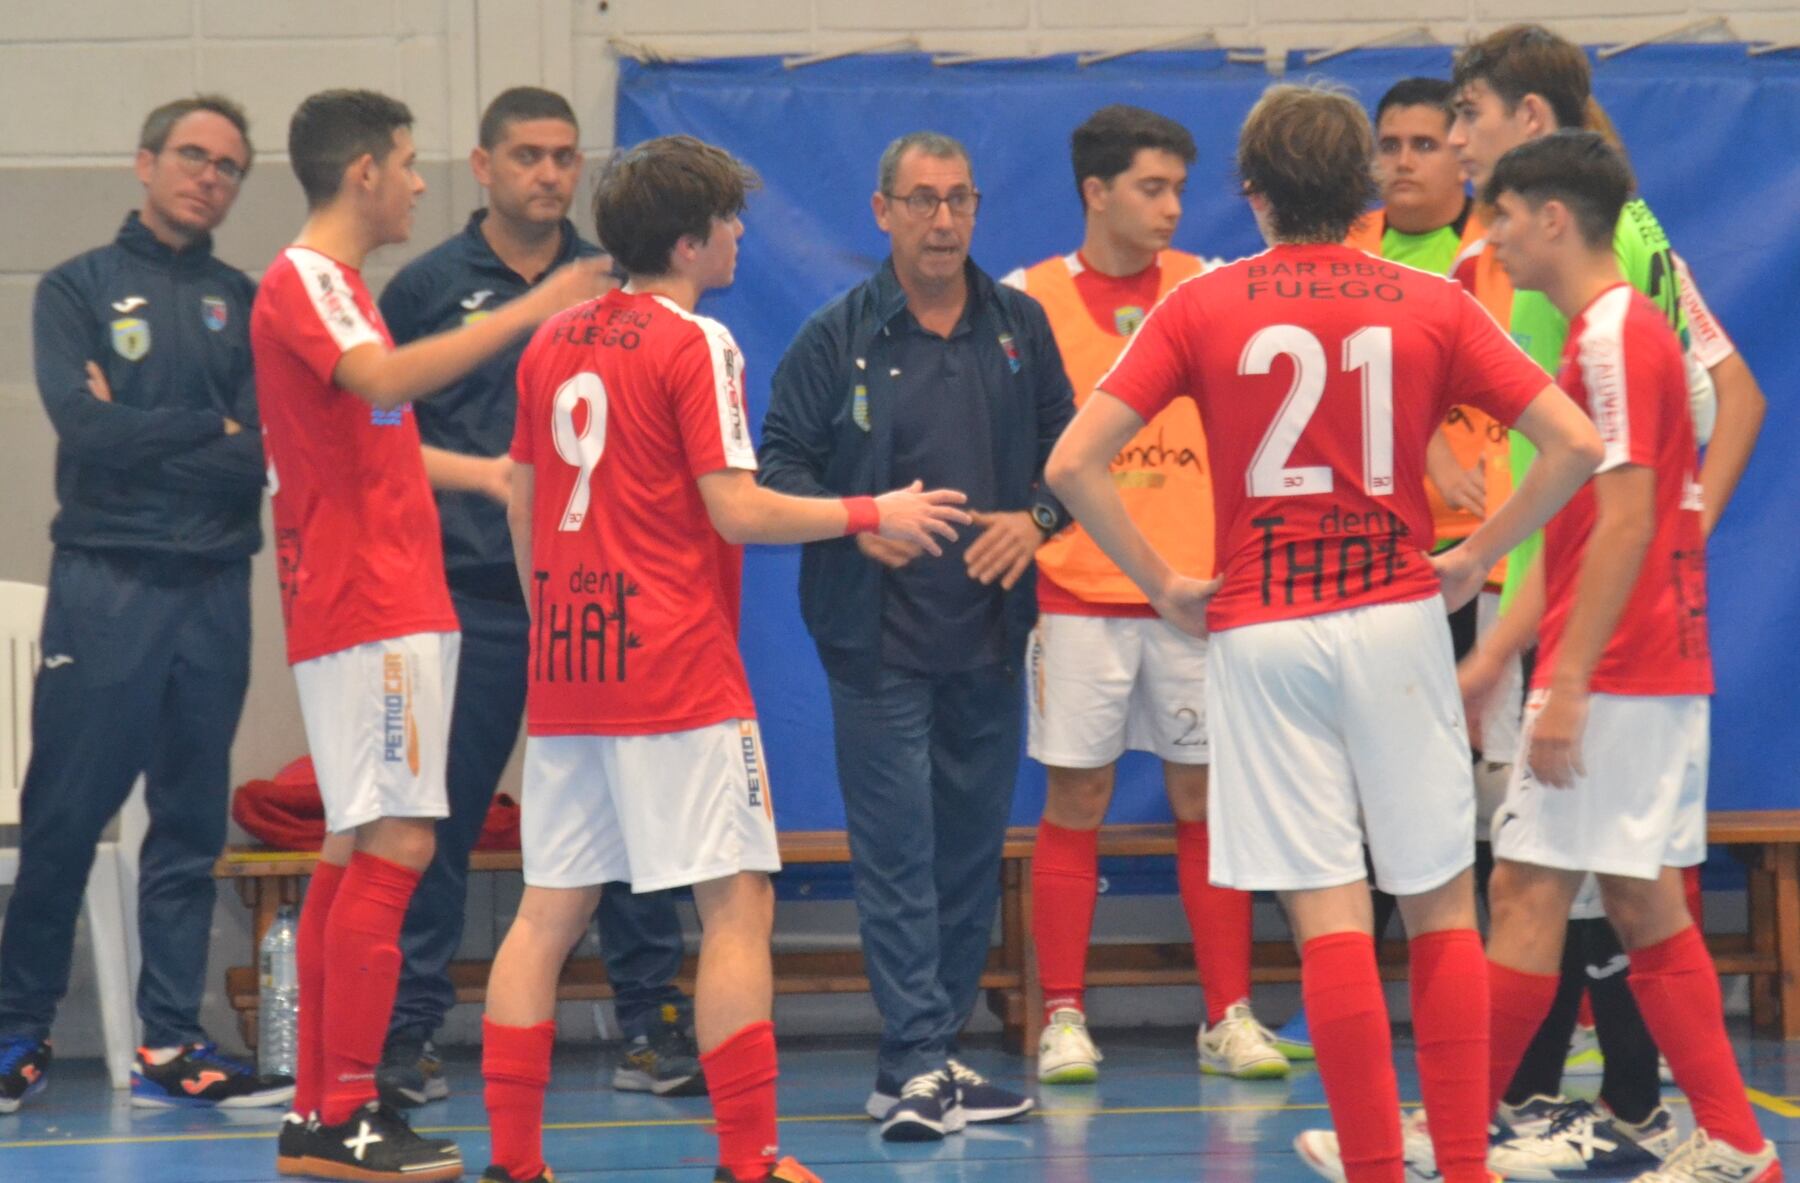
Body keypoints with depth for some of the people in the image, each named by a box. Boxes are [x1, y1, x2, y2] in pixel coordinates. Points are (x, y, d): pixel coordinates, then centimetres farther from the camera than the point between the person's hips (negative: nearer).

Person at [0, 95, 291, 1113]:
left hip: (216, 590, 3)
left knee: (193, 826, 5)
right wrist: (210, 431, -5)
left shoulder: (248, 305, 11)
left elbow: (266, 452, -1)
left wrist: (141, 436, -7)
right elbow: (85, 426, -10)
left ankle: (173, 1045, 8)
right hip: (106, 582, -3)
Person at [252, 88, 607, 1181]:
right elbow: (383, 381, -31)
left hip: (390, 610, 11)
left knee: (361, 851, 10)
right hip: (369, 611, -11)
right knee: (394, 845, -13)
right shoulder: (304, 280, -11)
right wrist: (529, 313, -30)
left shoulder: (333, 284, 21)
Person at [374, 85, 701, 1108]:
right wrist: (481, 474, -8)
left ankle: (654, 1023, 8)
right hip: (472, 592, -2)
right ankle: (409, 1031, 7)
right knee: (441, 814, 0)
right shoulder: (429, 287, 4)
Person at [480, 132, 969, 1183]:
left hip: (567, 665, 7)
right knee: (737, 901, -2)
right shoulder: (694, 344, -9)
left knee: (551, 910, 9)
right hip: (679, 675, -7)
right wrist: (875, 514, -2)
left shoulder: (553, 343, 12)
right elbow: (738, 510, -13)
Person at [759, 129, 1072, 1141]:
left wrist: (1036, 518, -5)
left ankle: (933, 1056, 15)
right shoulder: (837, 338, -1)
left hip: (990, 633, 4)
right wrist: (857, 522, -16)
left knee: (975, 846, 7)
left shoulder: (1021, 327, 9)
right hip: (878, 639, -4)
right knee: (897, 849, -8)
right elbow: (779, 465, 0)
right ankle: (916, 1064, -10)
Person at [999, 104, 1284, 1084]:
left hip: (1195, 588, 2)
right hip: (1076, 589, -2)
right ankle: (1063, 1018, 7)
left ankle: (1228, 1016, 9)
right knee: (1074, 802, 1)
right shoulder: (1030, 300, 0)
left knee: (1207, 798, 3)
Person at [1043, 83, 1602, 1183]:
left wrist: (1164, 585, 1)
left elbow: (1074, 463, -8)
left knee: (1329, 913, 0)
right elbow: (1576, 444, -6)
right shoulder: (1433, 305, 1)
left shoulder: (1202, 307, -1)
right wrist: (1477, 557, 3)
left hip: (1261, 633, -1)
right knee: (1441, 902, 10)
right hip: (1397, 619, 1)